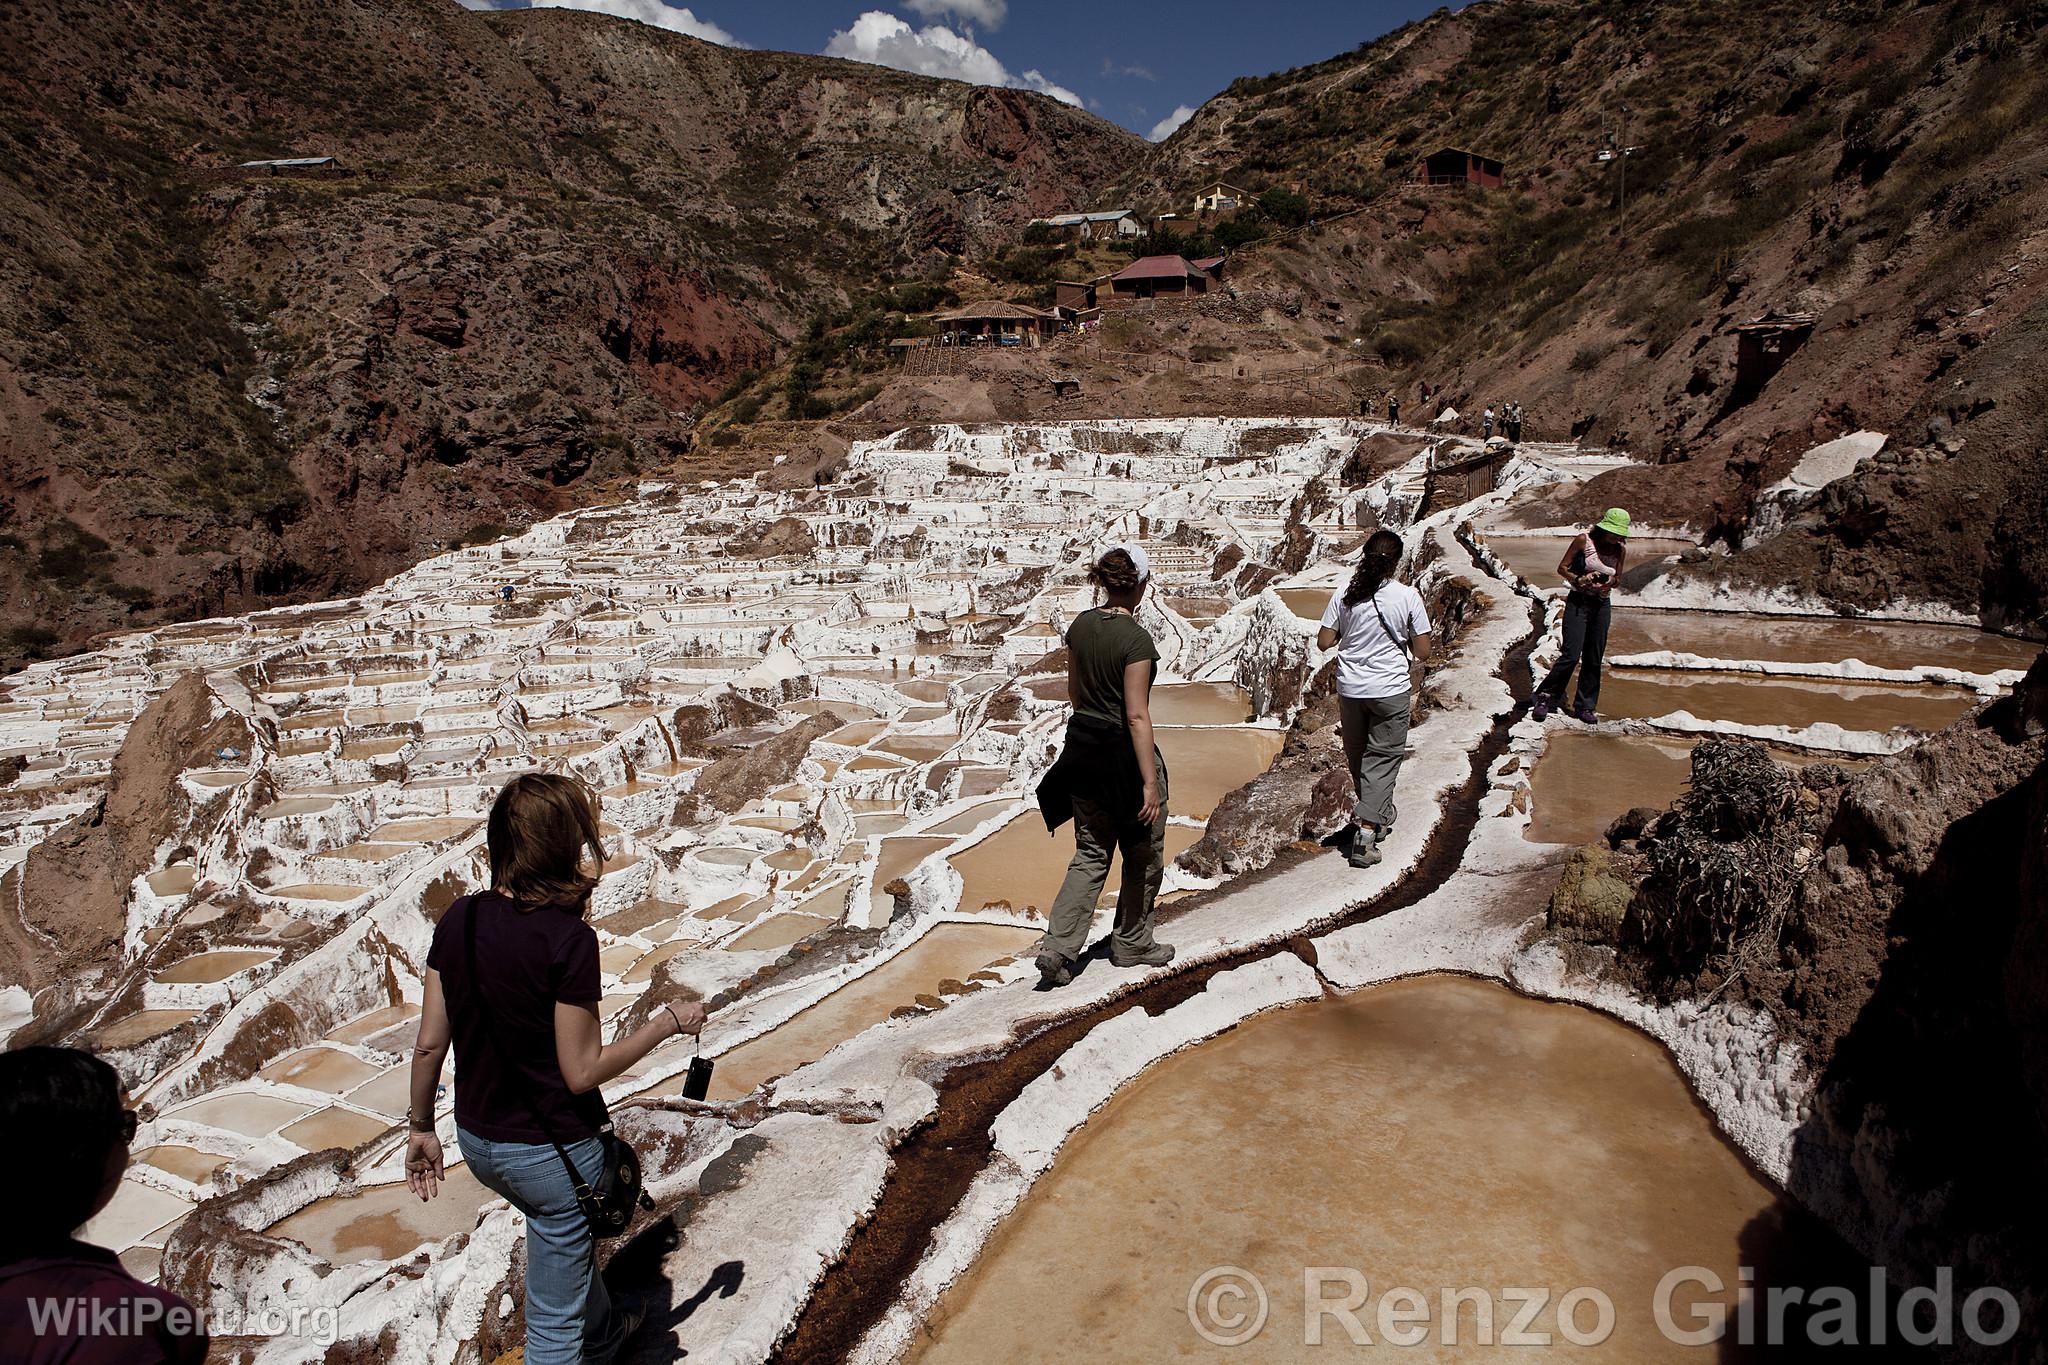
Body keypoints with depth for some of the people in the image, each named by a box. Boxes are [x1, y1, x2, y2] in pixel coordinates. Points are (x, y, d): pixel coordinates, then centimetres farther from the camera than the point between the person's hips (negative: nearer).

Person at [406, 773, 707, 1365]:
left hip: (477, 1139, 8)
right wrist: (667, 1023, -10)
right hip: (550, 1151, -8)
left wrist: (421, 1127, 13)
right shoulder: (568, 939, -27)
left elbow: (429, 1044, -2)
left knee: (570, 1235, 35)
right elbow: (582, 1071, -22)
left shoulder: (459, 920, -8)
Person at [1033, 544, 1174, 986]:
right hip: (1124, 752, -7)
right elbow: (1137, 715, -22)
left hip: (1082, 746, 7)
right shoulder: (1136, 639, -20)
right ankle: (1132, 944, 30)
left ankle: (1058, 947, 6)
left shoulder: (1081, 625, 2)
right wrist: (1150, 782, -19)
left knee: (1090, 854, 16)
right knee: (1143, 855, 15)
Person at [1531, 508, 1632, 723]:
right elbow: (1562, 568, -3)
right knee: (1571, 655, -13)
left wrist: (1610, 582, -8)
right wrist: (1578, 580, -20)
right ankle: (1545, 698, 1)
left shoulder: (1620, 550, 4)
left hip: (1602, 605, 4)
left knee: (1594, 659, 6)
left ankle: (1584, 707, 17)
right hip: (1578, 602, -4)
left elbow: (1617, 578, 15)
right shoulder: (1584, 540, -8)